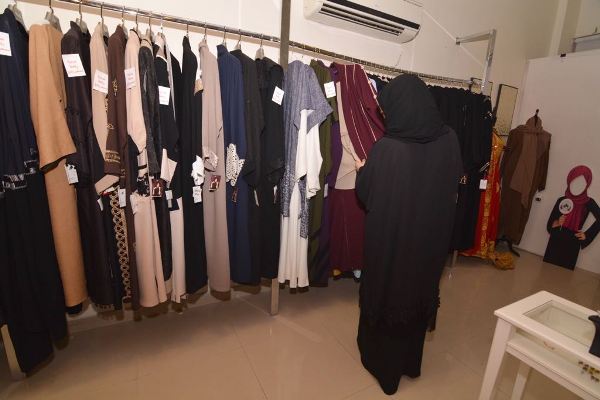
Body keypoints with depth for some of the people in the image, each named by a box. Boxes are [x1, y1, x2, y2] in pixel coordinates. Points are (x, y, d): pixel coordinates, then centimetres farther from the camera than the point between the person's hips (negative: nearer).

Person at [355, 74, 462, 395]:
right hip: (431, 238, 5)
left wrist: (361, 170, 9)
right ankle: (410, 361, 45)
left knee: (386, 294, 16)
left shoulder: (385, 149, -22)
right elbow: (453, 186, 7)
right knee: (419, 294, 23)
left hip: (389, 240, -4)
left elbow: (367, 194, -9)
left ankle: (384, 366, 38)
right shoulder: (449, 140, -8)